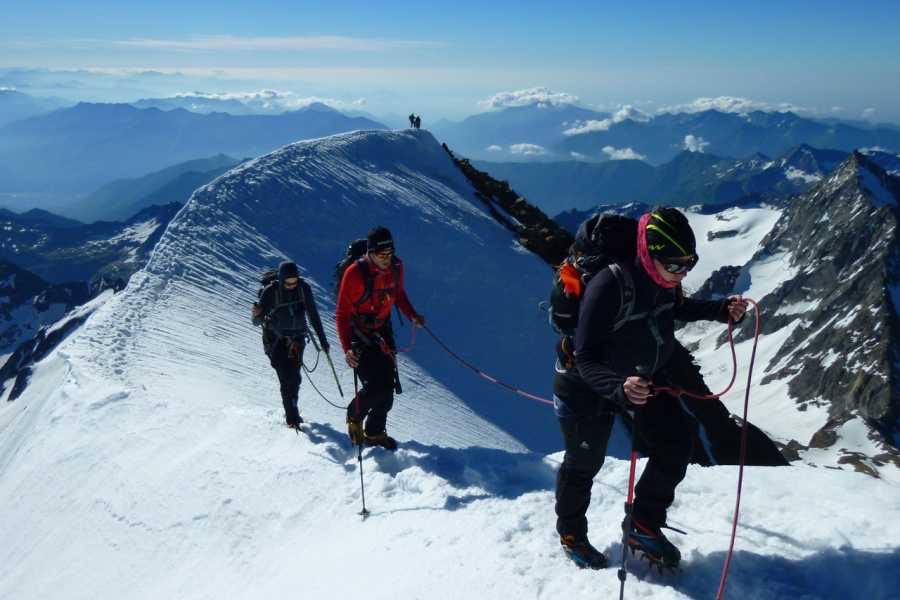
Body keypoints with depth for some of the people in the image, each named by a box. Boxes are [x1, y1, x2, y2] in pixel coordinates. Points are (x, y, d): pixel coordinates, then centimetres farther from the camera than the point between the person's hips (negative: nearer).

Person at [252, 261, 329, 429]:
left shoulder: (303, 288, -9)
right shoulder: (270, 291, -17)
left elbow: (313, 314, 1)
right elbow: (257, 322, -16)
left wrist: (322, 339, 2)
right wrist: (256, 314, -40)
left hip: (296, 338, 3)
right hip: (275, 339, -3)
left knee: (294, 377, 0)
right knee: (286, 377, -12)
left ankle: (292, 408, 22)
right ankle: (292, 418, -6)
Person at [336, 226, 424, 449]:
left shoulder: (396, 267, -6)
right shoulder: (355, 273, -23)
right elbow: (342, 314, -20)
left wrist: (412, 315, -1)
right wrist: (347, 349, -29)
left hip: (383, 332, 6)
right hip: (359, 334, -6)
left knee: (388, 385, 5)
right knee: (375, 385, -15)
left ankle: (375, 432, 24)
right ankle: (354, 416, 17)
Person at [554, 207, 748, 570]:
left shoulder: (665, 278, -15)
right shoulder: (609, 285, -37)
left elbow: (676, 309, 10)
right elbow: (587, 360, -35)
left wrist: (721, 309, -3)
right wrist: (619, 388, -53)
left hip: (645, 376, 6)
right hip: (591, 387, -6)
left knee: (676, 447, 0)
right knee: (583, 464, 12)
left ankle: (644, 526, 24)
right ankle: (571, 533, 40)